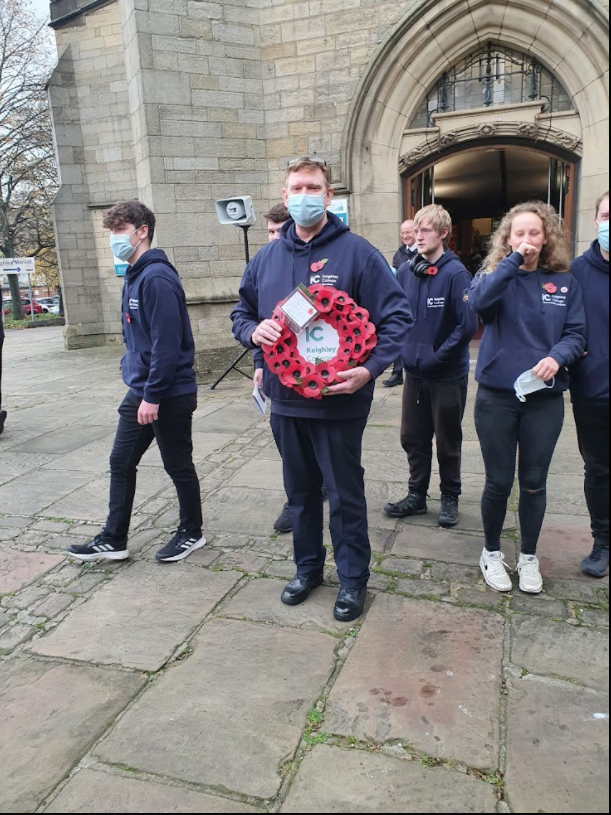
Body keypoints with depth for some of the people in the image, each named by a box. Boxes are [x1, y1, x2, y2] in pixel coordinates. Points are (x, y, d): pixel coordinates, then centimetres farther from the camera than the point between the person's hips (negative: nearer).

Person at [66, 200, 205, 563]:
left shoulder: (157, 277, -18)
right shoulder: (134, 276, 12)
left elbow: (167, 344, -23)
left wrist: (153, 395, -21)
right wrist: (140, 390, 17)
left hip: (170, 394, -9)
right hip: (140, 391, 9)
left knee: (178, 465, 7)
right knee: (121, 463, 12)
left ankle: (192, 532, 26)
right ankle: (114, 540, 24)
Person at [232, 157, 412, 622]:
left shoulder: (356, 252, -8)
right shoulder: (267, 258, 8)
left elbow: (397, 318, -11)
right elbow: (241, 314, 17)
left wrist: (370, 369, -25)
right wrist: (253, 331, -7)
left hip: (340, 402, -5)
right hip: (285, 400, 5)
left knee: (346, 495, 9)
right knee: (301, 491, 19)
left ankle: (354, 578, 28)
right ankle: (308, 567, 39)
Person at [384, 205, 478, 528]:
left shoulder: (455, 273, -15)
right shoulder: (405, 271, 2)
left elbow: (468, 324, -18)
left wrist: (437, 356, -15)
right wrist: (406, 348, 3)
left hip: (448, 376, -5)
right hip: (414, 372, 5)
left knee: (448, 441, 11)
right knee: (413, 438, 14)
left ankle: (450, 498, 28)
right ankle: (417, 496, 30)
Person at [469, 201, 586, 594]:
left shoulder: (565, 282, 5)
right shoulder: (496, 275, 1)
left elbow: (576, 334, 1)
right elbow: (478, 302, -21)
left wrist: (557, 356, -18)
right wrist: (513, 261, -23)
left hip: (545, 398, 1)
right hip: (497, 395, -1)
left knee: (534, 481, 11)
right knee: (499, 481, 7)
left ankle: (529, 557, 30)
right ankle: (492, 552, 29)